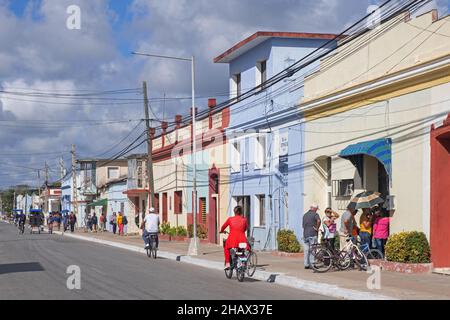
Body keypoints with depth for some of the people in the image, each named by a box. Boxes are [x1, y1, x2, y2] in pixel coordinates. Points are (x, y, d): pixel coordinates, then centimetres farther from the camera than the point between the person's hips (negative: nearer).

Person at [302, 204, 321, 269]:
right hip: (312, 234, -6)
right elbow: (318, 220, -24)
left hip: (305, 234, 6)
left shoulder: (305, 215, 16)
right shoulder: (315, 214, -5)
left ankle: (306, 264, 8)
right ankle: (312, 264, -4)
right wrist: (317, 228, -12)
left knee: (306, 250, 8)